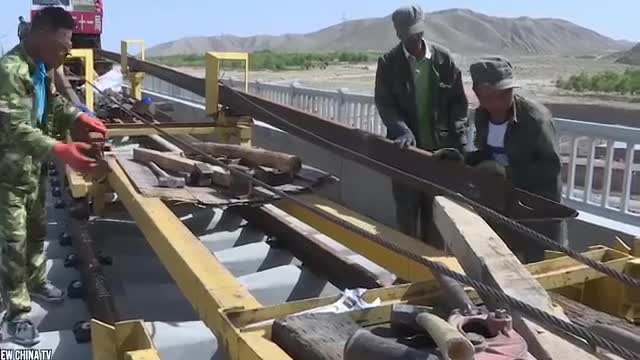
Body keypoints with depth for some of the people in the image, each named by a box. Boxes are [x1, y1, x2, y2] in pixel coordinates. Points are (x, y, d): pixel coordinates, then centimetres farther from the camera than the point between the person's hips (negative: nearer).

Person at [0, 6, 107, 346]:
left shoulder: (40, 66, 3)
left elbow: (53, 102, 19)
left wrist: (79, 117, 1)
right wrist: (61, 150, -44)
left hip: (35, 166, 9)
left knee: (37, 228, 23)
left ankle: (36, 281, 43)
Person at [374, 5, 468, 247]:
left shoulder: (444, 59, 1)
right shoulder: (388, 63, -2)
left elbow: (458, 101, 3)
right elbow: (384, 103, -6)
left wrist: (459, 140, -6)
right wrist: (402, 131, -23)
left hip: (440, 146, 1)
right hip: (406, 146, 0)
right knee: (406, 209, 6)